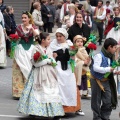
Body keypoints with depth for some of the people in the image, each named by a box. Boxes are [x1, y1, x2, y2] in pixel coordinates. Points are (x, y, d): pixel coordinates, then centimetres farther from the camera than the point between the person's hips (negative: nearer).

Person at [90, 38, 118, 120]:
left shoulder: (110, 57, 8)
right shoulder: (99, 56, -18)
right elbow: (95, 68, -27)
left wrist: (114, 71, 1)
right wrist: (108, 69, -27)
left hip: (106, 81, 7)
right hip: (97, 81, -7)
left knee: (108, 101, 5)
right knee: (97, 101, 4)